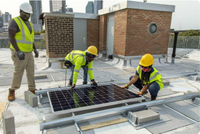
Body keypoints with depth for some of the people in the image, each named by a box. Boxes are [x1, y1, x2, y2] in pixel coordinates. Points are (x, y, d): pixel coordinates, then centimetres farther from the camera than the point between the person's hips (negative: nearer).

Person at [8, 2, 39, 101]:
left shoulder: (29, 24, 13)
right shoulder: (15, 22, -12)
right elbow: (11, 37, -18)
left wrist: (35, 50, 9)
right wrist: (18, 51, -26)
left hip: (28, 53, 7)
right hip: (19, 53, -7)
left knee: (31, 72, 7)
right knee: (18, 72, -1)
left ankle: (32, 90, 17)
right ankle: (12, 91, 19)